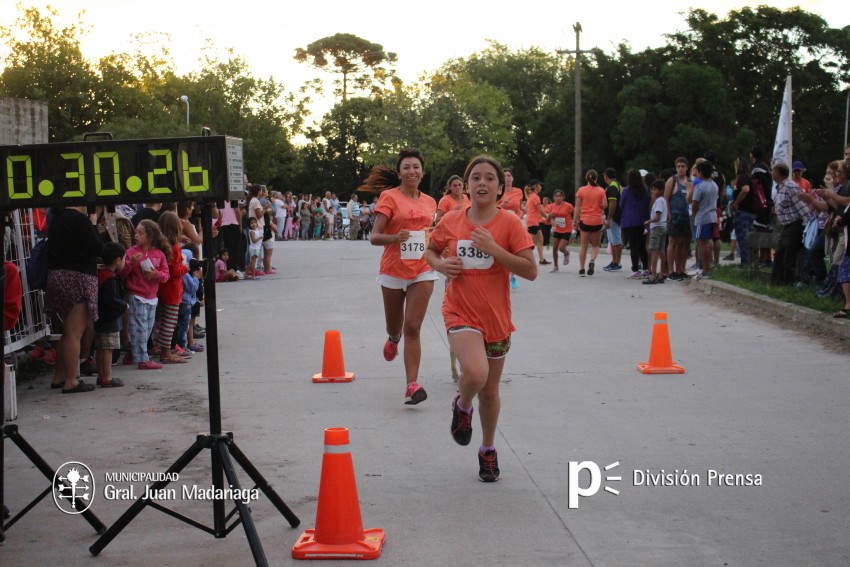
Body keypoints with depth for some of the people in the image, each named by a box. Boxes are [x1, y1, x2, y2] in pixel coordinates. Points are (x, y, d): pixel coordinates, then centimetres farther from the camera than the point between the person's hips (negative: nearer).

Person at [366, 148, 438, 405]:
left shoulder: (430, 202, 8)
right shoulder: (389, 197, -6)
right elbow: (374, 237, -12)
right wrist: (396, 238, -30)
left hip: (422, 271, 2)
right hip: (393, 270, -1)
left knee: (412, 327, -10)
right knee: (395, 327, 14)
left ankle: (411, 386, -11)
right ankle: (393, 339, 53)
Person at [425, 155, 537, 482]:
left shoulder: (509, 223, -9)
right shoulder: (451, 222, -2)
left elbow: (530, 271, -14)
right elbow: (431, 251, 16)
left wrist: (493, 248, -24)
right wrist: (440, 265, -7)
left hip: (496, 318, 1)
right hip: (460, 313, 0)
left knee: (490, 391, 13)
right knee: (475, 373, -28)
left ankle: (488, 449, 37)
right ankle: (462, 407, 7)